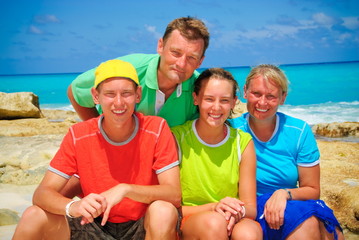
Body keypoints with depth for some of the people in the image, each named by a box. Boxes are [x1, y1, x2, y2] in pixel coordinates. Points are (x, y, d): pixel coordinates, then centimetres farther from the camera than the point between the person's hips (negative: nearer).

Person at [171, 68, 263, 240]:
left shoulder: (243, 142, 2)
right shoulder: (177, 138, -5)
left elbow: (251, 208, 2)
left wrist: (238, 211, -22)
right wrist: (213, 207, -24)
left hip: (233, 224, 1)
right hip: (187, 226, -1)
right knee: (214, 221, -34)